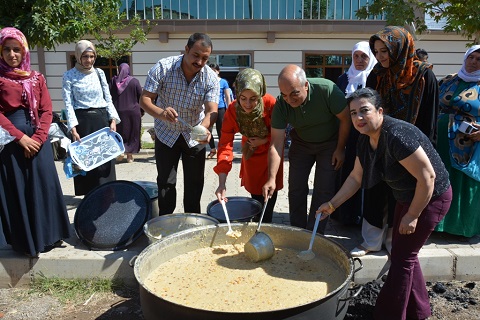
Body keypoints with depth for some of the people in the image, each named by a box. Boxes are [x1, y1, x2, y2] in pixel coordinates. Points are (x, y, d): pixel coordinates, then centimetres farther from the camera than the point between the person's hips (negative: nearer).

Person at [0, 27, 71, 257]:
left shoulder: (37, 78, 10)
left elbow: (47, 110, 4)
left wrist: (38, 138, -8)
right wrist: (21, 137, -14)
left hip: (37, 139, 3)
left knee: (44, 186, 6)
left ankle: (47, 236, 19)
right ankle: (25, 241, 15)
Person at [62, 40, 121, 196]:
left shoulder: (99, 73, 8)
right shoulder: (69, 76, -1)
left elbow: (108, 98, 10)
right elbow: (68, 104, -6)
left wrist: (113, 120, -2)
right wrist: (73, 129, -16)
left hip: (101, 118, 3)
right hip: (82, 120, -3)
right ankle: (89, 194, 13)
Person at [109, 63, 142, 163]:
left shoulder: (113, 81, -1)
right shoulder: (134, 81, -6)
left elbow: (109, 96, 1)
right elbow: (141, 96, -5)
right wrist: (142, 111, 6)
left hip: (118, 111, 1)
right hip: (133, 111, -1)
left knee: (120, 132, 14)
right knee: (132, 133, 9)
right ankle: (129, 155, 11)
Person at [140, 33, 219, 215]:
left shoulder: (211, 78, -16)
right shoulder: (162, 68, -20)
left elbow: (212, 110, -26)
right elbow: (144, 99, -20)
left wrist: (203, 128, -49)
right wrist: (161, 113, -42)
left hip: (194, 136, 2)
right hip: (166, 134, -1)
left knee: (195, 183, 8)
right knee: (165, 182, 4)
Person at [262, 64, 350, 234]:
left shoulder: (327, 89, -33)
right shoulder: (281, 104, -25)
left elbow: (345, 118, -18)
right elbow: (276, 144, -25)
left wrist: (340, 149, -11)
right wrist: (272, 178, -33)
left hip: (329, 143, -2)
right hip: (301, 143, 2)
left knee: (323, 190, -4)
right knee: (296, 189, 2)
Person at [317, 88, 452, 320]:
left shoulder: (396, 135, -32)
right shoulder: (365, 140, -4)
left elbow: (428, 177, -29)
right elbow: (356, 178, 4)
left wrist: (412, 216, -21)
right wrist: (332, 204, 1)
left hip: (431, 198, -9)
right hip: (406, 196, 9)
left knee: (402, 257, -1)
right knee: (404, 253, 18)